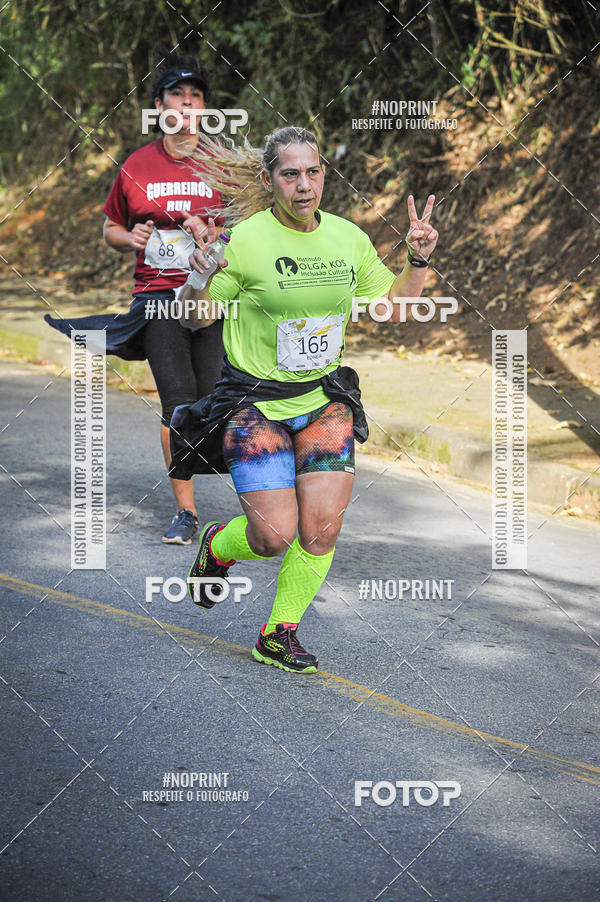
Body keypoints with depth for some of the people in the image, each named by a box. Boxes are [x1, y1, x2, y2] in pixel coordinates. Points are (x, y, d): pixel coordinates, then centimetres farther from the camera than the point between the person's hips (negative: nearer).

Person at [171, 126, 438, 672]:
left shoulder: (348, 238, 3)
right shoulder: (245, 240, -13)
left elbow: (391, 304, 17)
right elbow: (196, 319, -6)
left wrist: (418, 262, 0)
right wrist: (199, 280, -27)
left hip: (324, 398, 4)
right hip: (255, 402, -4)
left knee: (323, 528, -6)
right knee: (275, 534, -11)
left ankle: (280, 635, 14)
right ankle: (217, 547, 25)